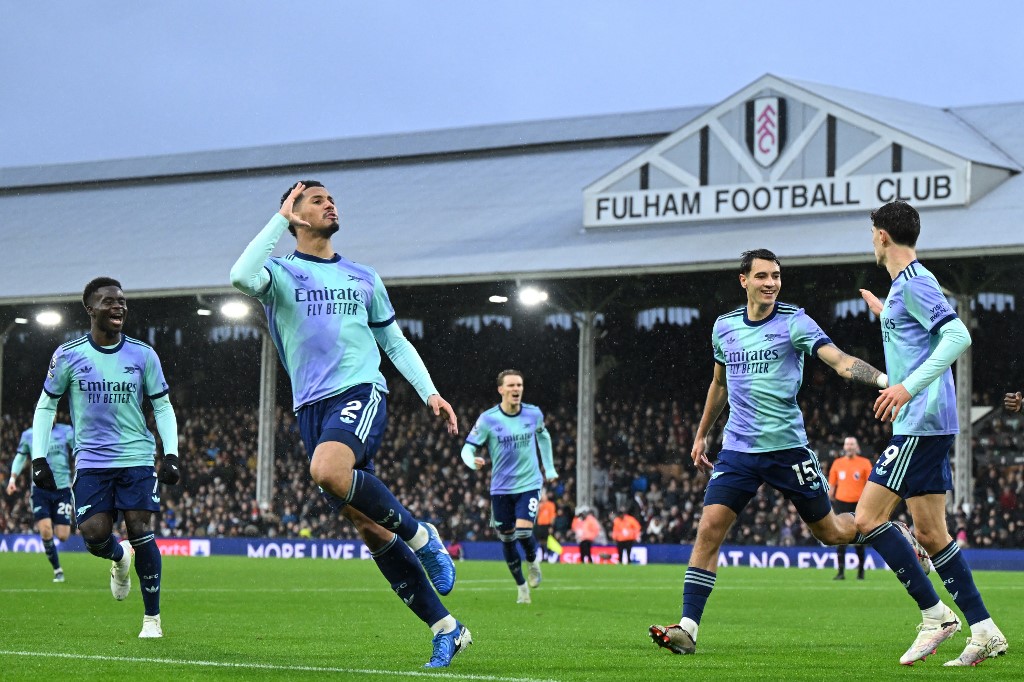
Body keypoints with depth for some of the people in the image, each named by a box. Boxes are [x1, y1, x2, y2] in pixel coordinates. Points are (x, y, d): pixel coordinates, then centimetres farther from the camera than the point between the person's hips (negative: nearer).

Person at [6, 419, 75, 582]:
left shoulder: (66, 431, -1)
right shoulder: (28, 435, 6)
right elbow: (20, 457, 19)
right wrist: (13, 478, 8)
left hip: (62, 488, -1)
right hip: (40, 489, 1)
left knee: (62, 536, -5)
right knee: (45, 530, -15)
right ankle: (57, 569, 1)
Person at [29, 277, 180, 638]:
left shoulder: (143, 355, 3)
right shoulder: (68, 355, 1)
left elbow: (163, 406, 10)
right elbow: (46, 406, 8)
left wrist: (171, 453, -2)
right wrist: (39, 457, 0)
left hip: (137, 459, 0)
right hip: (91, 461, 0)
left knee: (141, 533, -8)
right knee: (94, 535, -12)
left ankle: (152, 619, 6)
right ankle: (120, 557, 28)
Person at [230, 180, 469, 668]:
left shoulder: (363, 278, 16)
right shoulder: (281, 273, 8)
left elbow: (395, 341, 22)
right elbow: (242, 277, -16)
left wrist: (429, 392, 10)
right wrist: (280, 219, -8)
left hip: (360, 393, -1)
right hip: (311, 407, 1)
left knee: (328, 470, -35)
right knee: (367, 528, -2)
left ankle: (419, 535, -14)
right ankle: (446, 631, 4)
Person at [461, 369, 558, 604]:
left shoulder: (534, 414, -3)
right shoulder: (487, 420, -10)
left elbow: (543, 436, 18)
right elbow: (468, 448, -8)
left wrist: (549, 468, 21)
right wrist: (473, 461, -31)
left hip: (529, 484, 0)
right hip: (501, 488, 0)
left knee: (523, 531, -19)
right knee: (507, 539, 6)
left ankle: (533, 560, 16)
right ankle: (521, 587, 25)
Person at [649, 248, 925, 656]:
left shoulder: (794, 322, -6)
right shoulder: (724, 327, 8)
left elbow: (841, 362, -18)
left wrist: (887, 380, -34)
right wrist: (701, 435, 27)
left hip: (786, 446, -3)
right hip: (738, 449, 3)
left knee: (830, 532, 7)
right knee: (709, 528, -12)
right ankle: (687, 628, -13)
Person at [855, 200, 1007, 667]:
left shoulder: (913, 282, -11)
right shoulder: (905, 284, 18)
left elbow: (958, 335, -23)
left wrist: (909, 386, -28)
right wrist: (884, 314, 44)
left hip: (921, 422, -10)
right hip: (925, 423, 10)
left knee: (869, 518, -10)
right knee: (929, 533, 8)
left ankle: (934, 614, -7)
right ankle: (984, 632, 8)